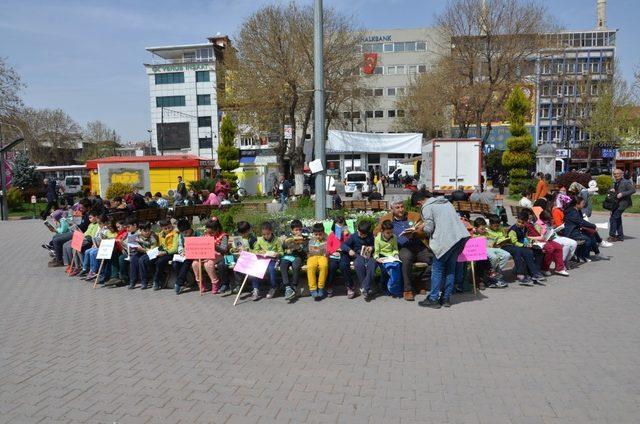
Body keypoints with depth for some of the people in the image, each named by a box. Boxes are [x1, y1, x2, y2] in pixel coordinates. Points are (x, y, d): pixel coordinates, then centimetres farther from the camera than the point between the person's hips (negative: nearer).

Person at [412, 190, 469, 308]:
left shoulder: (426, 207, -3)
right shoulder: (445, 201, 21)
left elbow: (429, 229, -8)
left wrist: (422, 227, 14)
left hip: (446, 240, -8)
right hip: (461, 237, 8)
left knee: (437, 268, 3)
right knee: (450, 268, 14)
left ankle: (433, 299, 7)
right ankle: (446, 298, 19)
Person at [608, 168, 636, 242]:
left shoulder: (626, 182, -11)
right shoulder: (615, 183, 13)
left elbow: (633, 190, -16)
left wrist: (622, 194, -22)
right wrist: (612, 191, 1)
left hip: (623, 203, -9)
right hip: (616, 203, 9)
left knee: (613, 218, -13)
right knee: (617, 219, 14)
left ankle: (612, 235, -6)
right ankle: (620, 236, 24)